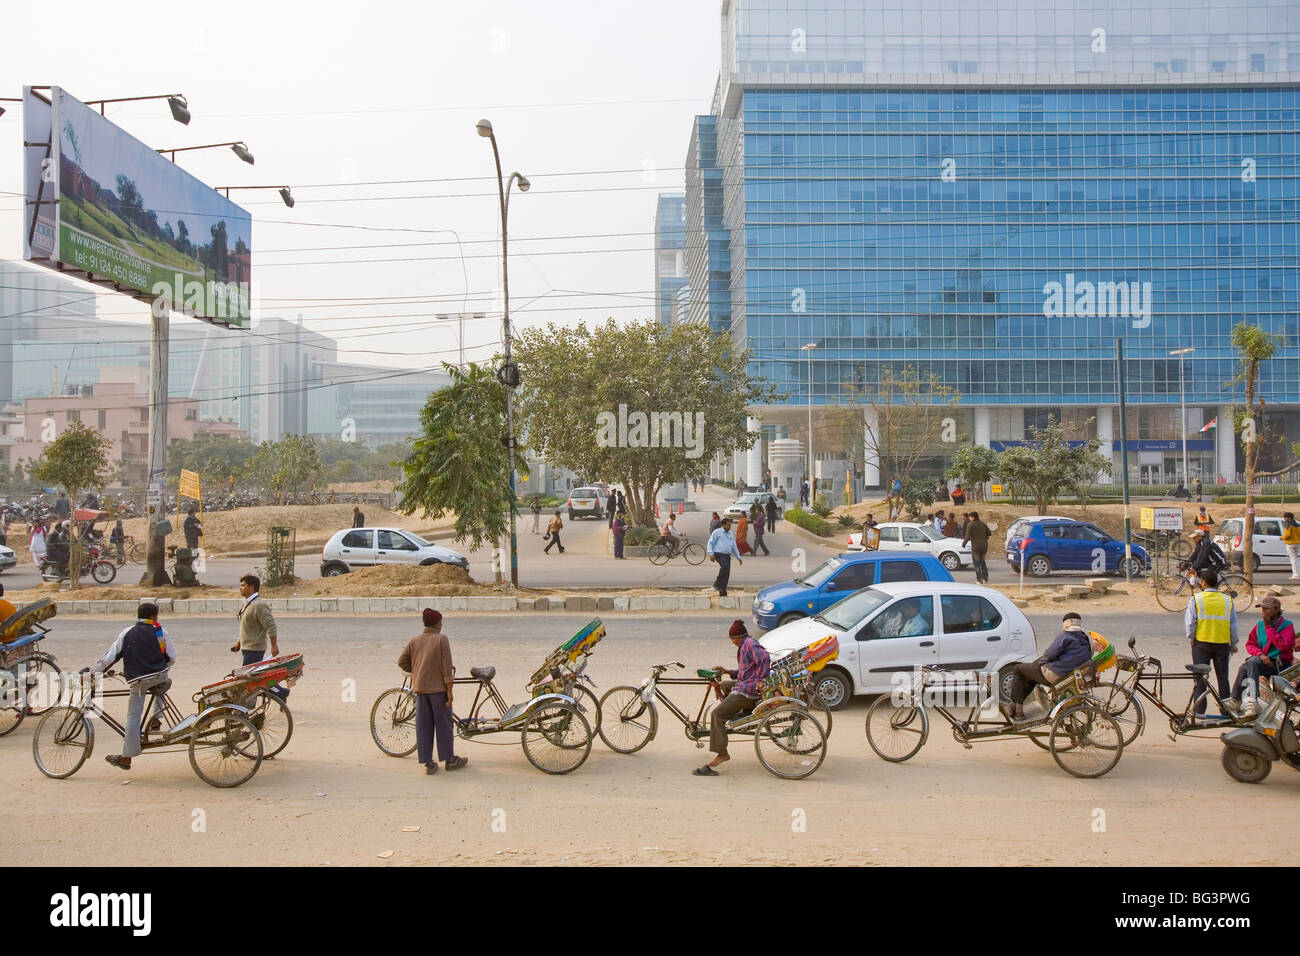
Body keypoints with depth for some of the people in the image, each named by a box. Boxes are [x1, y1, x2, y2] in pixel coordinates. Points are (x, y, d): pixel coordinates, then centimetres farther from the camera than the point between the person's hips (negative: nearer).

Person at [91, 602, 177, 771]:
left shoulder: (127, 633, 7)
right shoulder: (160, 632, 3)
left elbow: (110, 656, 6)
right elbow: (172, 657, 3)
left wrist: (92, 672, 16)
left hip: (138, 681, 0)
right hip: (159, 675, 0)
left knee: (133, 718, 6)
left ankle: (126, 758, 8)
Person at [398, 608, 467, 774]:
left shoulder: (414, 640, 5)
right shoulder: (441, 639, -9)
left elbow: (401, 661, 6)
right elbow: (446, 667, -12)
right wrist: (449, 690, -9)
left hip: (420, 687, 5)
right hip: (438, 687, -5)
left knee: (423, 726, 8)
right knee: (444, 724, 6)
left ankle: (428, 763, 11)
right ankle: (449, 759, 14)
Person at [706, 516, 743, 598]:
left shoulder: (730, 533, 21)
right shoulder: (717, 532, 2)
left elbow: (734, 546, 27)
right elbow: (710, 543, -3)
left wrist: (738, 557, 22)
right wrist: (711, 554, -16)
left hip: (727, 555, 6)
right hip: (719, 554, -6)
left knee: (727, 574, 1)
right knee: (725, 567, -31)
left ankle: (722, 593, 10)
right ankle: (717, 583, -14)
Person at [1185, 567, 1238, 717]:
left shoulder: (1196, 599, -6)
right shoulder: (1227, 600, 3)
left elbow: (1190, 622, -9)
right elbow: (1233, 625, 6)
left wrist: (1191, 639, 5)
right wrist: (1233, 644, 16)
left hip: (1202, 643, -2)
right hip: (1223, 644, 2)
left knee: (1200, 677, 2)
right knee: (1223, 676, 11)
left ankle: (1199, 710, 0)